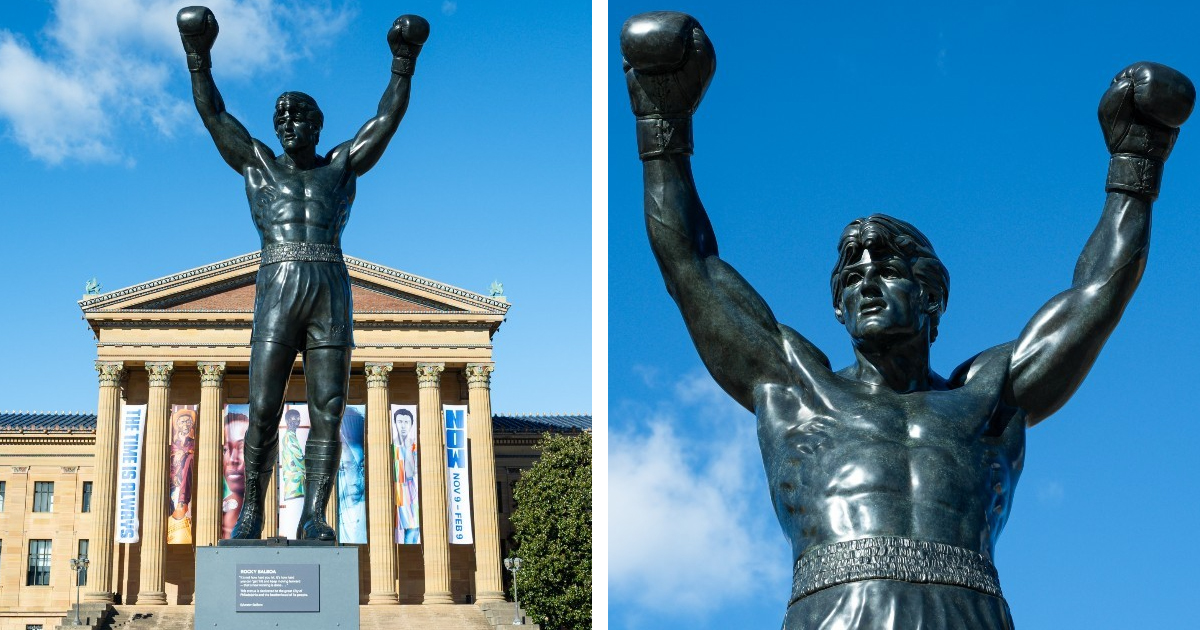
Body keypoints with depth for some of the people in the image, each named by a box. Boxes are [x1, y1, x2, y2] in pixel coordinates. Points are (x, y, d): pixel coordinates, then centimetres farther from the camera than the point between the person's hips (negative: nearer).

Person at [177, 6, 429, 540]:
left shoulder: (341, 166, 20)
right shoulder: (257, 165, 19)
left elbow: (388, 117, 16)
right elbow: (212, 112, 16)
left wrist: (403, 61, 8)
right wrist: (198, 56, 6)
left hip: (331, 293, 1)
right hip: (276, 290, -1)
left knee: (327, 412, -6)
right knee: (262, 412, -6)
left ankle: (312, 517, -5)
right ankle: (251, 511, 4)